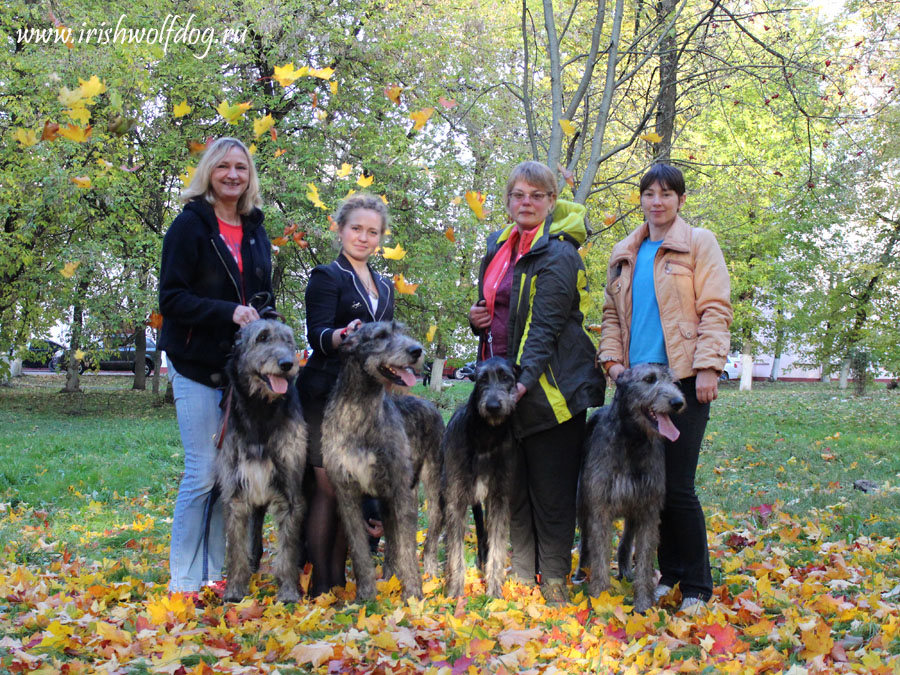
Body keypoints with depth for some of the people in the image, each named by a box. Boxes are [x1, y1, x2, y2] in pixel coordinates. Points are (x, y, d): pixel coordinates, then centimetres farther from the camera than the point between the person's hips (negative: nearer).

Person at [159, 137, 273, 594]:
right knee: (203, 472, -8)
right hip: (198, 368, -6)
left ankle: (217, 572, 14)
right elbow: (171, 299, -10)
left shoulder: (255, 231, 14)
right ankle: (184, 581, 2)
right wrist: (227, 312, -22)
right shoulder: (191, 225, -4)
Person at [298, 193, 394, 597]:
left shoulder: (384, 286, 19)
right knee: (328, 486, -7)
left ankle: (339, 577, 13)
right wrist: (343, 335, -35)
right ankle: (320, 583, -2)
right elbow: (317, 335, -14)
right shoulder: (327, 277, -2)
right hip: (328, 393, -6)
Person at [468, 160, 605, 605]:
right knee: (514, 489, 11)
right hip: (503, 387, 8)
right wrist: (477, 319, 3)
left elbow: (546, 327, -18)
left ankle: (555, 582, 10)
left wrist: (524, 381, -28)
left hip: (548, 388, -7)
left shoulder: (557, 255, -10)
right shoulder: (498, 248, 14)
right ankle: (521, 578, 19)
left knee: (551, 493, 0)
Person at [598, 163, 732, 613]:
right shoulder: (624, 254, 16)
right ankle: (669, 573, 21)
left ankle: (696, 587, 6)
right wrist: (613, 359, 5)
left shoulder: (698, 245, 2)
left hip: (683, 378, -5)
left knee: (677, 486, -7)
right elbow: (612, 313, 20)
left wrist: (708, 366, -14)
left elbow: (715, 310, -5)